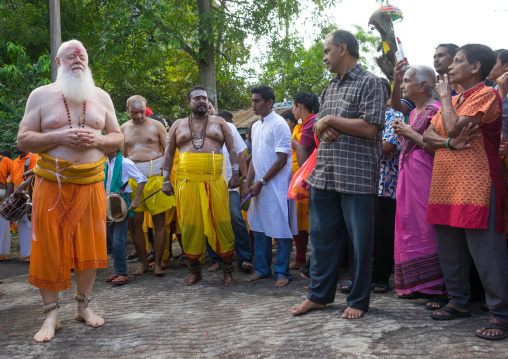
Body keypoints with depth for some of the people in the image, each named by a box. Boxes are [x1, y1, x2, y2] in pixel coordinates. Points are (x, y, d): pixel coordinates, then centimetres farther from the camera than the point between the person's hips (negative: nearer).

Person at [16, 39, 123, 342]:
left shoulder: (101, 97, 12)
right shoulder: (41, 95, 5)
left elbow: (118, 138, 14)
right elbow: (23, 139, 1)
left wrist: (97, 139, -8)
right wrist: (60, 137, -15)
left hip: (91, 182, 2)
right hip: (52, 184, -2)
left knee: (89, 245, 5)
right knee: (50, 247, -2)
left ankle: (84, 306, 20)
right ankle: (52, 314, 8)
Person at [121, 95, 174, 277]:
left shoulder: (156, 125, 6)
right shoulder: (124, 129, 15)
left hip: (155, 176, -3)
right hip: (133, 178, 3)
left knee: (159, 221, -2)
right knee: (135, 222, 0)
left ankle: (158, 263, 8)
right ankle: (143, 262, 14)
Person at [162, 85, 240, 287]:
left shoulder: (219, 123, 14)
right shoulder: (178, 125, 16)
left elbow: (232, 149, 10)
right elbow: (168, 154, 16)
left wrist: (235, 174, 0)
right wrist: (166, 180, 8)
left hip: (215, 182, -1)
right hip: (187, 183, 1)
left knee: (221, 225, -5)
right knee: (190, 227, 2)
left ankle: (228, 271, 6)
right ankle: (194, 271, 15)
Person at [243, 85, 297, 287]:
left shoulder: (279, 124, -11)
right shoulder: (256, 126, 14)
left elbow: (282, 159, -15)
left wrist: (261, 183, -14)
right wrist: (248, 183, 8)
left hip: (277, 186, -8)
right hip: (259, 187, 8)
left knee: (281, 230, -1)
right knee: (258, 228, 12)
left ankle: (282, 272, 8)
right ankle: (262, 269, 23)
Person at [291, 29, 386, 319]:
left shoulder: (370, 83, -5)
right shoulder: (330, 88, 18)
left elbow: (370, 128, -16)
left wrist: (331, 120, -9)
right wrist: (322, 130, -3)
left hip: (357, 178, -7)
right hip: (325, 175, 7)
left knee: (360, 241, 4)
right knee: (322, 237, 12)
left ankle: (359, 300, 18)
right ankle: (319, 295, 25)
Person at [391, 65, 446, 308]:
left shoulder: (434, 110, -10)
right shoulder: (414, 112, 19)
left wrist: (410, 133, -13)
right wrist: (404, 134, 11)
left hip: (424, 175, -9)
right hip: (408, 174, 10)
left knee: (427, 229, -8)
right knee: (410, 226, 10)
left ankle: (437, 289, -1)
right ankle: (415, 284, 19)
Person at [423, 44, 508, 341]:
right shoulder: (453, 100, 20)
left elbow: (453, 127, -18)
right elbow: (429, 134, 10)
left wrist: (445, 96, -2)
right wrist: (450, 142, -11)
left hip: (476, 185, -8)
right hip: (446, 185, 9)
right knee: (449, 249, 12)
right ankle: (459, 302, 25)